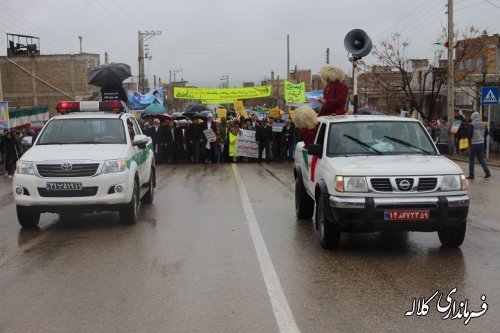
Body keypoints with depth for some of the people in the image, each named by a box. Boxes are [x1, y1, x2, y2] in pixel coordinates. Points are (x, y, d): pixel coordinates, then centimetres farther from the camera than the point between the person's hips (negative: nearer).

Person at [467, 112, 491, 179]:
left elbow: (470, 135, -14)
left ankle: (471, 175, 5)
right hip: (481, 143, 6)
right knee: (481, 158, 15)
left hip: (474, 144, -6)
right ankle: (487, 172, 4)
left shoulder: (472, 125, -14)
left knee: (471, 160, 4)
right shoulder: (482, 124, 4)